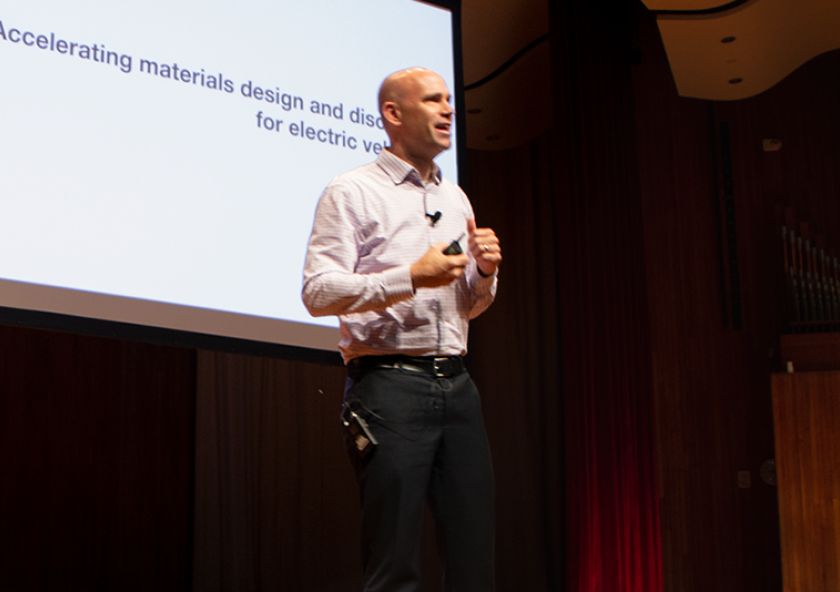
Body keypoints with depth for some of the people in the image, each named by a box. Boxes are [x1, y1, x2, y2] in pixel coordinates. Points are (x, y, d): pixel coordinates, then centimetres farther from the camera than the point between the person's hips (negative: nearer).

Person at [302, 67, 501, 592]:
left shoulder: (456, 198, 22)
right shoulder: (354, 192, 1)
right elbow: (318, 291, -9)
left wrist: (484, 272, 4)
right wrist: (410, 277, -17)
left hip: (457, 385, 6)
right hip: (390, 384, -6)